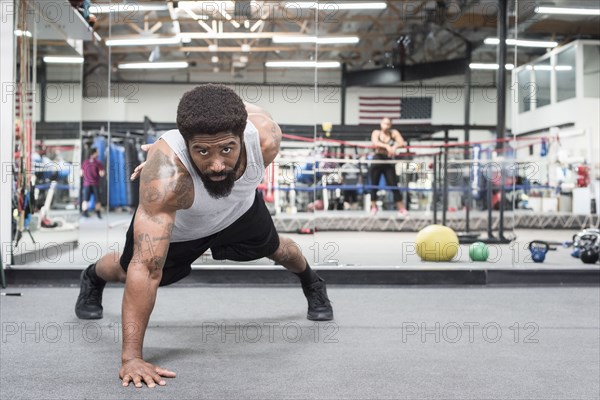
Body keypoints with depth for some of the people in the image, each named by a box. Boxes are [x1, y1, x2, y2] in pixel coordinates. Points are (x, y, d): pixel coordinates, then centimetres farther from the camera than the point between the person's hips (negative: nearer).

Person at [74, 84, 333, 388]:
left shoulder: (266, 136, -39)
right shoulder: (167, 175, -50)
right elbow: (146, 269, -50)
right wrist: (132, 357, -53)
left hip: (241, 210, 3)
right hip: (177, 225, -2)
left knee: (277, 249, 24)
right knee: (130, 271, 17)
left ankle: (313, 286, 60)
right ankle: (92, 278, 55)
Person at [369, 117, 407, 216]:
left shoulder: (394, 133, 2)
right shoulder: (376, 133, 0)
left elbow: (401, 143, -11)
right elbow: (375, 143, -20)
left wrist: (395, 147, -32)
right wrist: (387, 146, -35)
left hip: (389, 161, -1)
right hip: (377, 161, 1)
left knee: (393, 185, -4)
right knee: (374, 185, 6)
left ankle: (402, 209, -1)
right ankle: (374, 207, 22)